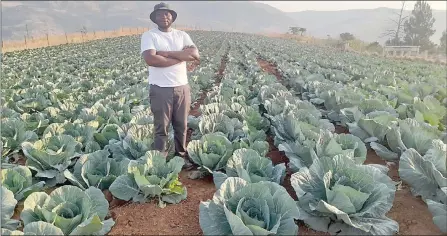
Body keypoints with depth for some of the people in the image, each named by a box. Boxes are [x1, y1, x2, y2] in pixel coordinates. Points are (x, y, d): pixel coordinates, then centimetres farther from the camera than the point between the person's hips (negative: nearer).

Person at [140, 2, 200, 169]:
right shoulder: (149, 35, -2)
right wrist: (180, 57, -12)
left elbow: (195, 55, -7)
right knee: (161, 128, 4)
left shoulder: (182, 35, 9)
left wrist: (167, 53, -15)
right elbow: (150, 59, -19)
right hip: (160, 89, -4)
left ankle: (182, 156, 29)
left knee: (182, 126, 13)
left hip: (182, 87, 4)